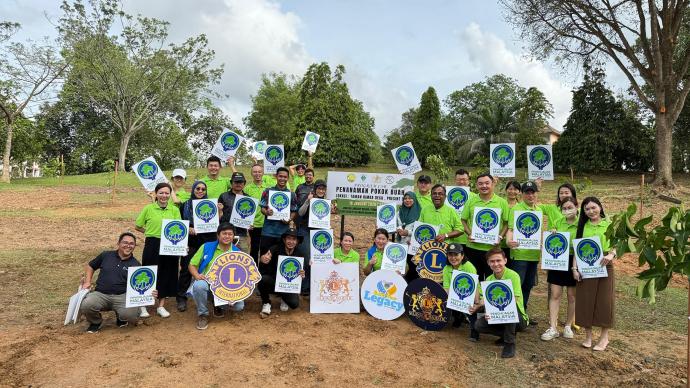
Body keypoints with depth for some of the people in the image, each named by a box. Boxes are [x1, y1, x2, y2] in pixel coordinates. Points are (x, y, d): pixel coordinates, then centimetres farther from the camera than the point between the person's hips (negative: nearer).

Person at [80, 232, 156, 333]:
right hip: (100, 294, 2)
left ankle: (120, 317, 12)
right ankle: (96, 322, 8)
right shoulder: (106, 255, 10)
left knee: (132, 315, -29)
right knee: (84, 306, -29)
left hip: (122, 296, -1)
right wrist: (87, 282, 10)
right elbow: (90, 266, 26)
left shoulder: (135, 264, 6)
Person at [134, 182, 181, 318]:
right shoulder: (148, 208, -2)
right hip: (152, 245, -2)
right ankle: (143, 305, 19)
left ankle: (161, 305, 21)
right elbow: (137, 226, 6)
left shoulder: (174, 210, 3)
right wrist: (151, 232, -2)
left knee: (167, 275, 8)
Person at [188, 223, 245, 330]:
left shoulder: (237, 252, 0)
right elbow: (192, 265, 3)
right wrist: (197, 275, -19)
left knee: (239, 306, -22)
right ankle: (203, 314, -7)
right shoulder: (206, 247, -2)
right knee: (199, 285, -37)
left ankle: (219, 306, 16)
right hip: (207, 282, -1)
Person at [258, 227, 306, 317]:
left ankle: (284, 298, 17)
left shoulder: (299, 254, -6)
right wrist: (264, 258, -59)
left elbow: (299, 272, 1)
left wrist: (302, 275, -24)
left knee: (294, 304, -23)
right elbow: (264, 257, -34)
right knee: (263, 279, -35)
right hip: (273, 281, -2)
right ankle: (266, 303, -4)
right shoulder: (276, 249, -15)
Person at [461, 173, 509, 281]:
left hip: (493, 248, -1)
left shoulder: (502, 202, 1)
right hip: (473, 247, 1)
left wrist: (500, 237, -10)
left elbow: (507, 223, 3)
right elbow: (463, 220, 8)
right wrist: (469, 234, -7)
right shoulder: (471, 201, 4)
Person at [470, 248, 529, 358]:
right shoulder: (489, 279, 0)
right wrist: (477, 307, -24)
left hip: (518, 318, -6)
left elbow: (513, 301, -27)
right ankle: (508, 334, 9)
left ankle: (510, 343, -17)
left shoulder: (513, 276, -19)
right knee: (478, 325, -14)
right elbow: (483, 301, -1)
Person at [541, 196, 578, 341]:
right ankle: (553, 328, 4)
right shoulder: (558, 222, 4)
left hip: (574, 261, -3)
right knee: (555, 294, 0)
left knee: (572, 296, 10)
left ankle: (568, 326, 26)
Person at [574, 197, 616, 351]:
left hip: (604, 267, -2)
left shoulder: (609, 225, 1)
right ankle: (588, 335, 18)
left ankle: (604, 337, 18)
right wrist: (574, 267, -2)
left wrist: (611, 255, -26)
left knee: (604, 301, 3)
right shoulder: (583, 226, 7)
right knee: (585, 300, 5)